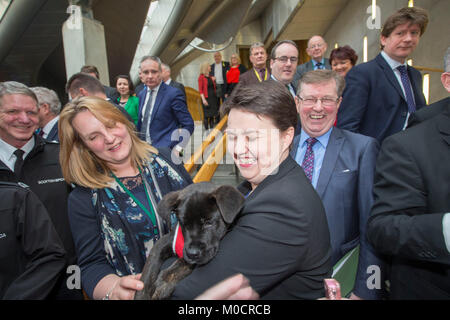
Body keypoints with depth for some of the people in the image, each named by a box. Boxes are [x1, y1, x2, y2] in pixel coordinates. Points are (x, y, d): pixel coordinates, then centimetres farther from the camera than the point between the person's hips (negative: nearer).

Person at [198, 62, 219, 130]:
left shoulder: (210, 77, 14)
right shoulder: (201, 77, -4)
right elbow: (200, 89, -10)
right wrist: (203, 99, -17)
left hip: (213, 97, 6)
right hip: (206, 98, -6)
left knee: (213, 115, 7)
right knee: (207, 115, -4)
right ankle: (206, 129, 4)